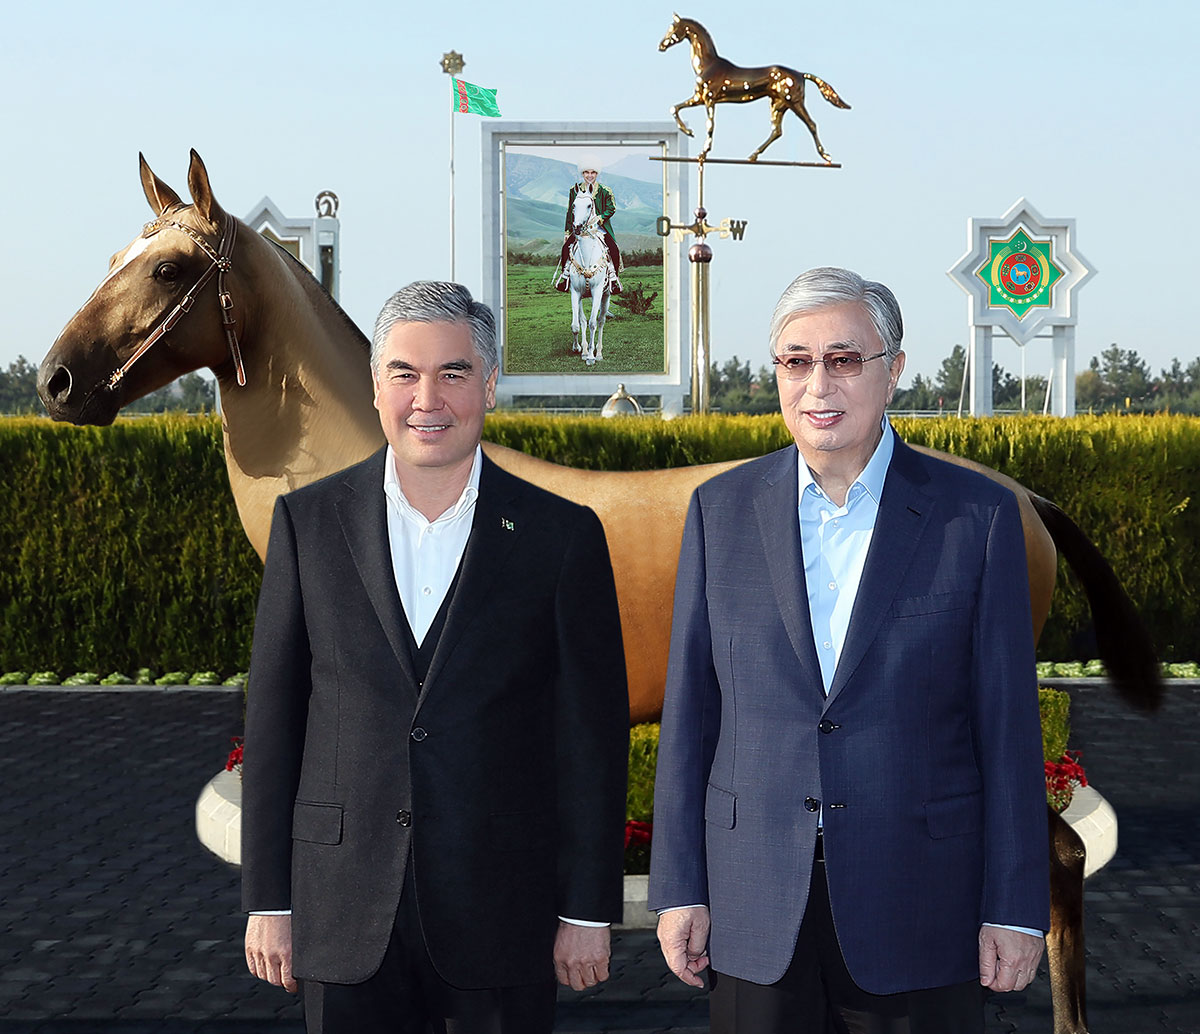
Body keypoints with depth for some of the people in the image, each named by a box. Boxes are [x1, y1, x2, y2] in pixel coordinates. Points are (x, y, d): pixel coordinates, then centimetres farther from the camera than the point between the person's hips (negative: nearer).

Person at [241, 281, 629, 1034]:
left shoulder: (563, 534, -1)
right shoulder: (310, 521, 3)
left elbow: (594, 733, 0)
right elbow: (275, 715, 4)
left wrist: (589, 911, -2)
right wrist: (268, 900, 2)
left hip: (503, 914, -1)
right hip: (345, 913, 1)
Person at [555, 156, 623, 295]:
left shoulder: (604, 191, 3)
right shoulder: (575, 190, 9)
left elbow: (611, 209, 0)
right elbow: (570, 212, 13)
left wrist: (600, 218, -17)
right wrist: (567, 231, 10)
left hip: (600, 228, -1)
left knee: (613, 249, -19)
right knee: (566, 247, -18)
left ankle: (613, 276, -1)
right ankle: (565, 274, 1)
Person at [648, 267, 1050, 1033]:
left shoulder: (979, 514, -3)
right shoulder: (722, 510, 4)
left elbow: (1008, 721, -2)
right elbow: (690, 709, 5)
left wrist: (1015, 908, -4)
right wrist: (680, 886, 2)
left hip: (916, 905, -2)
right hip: (756, 903, 2)